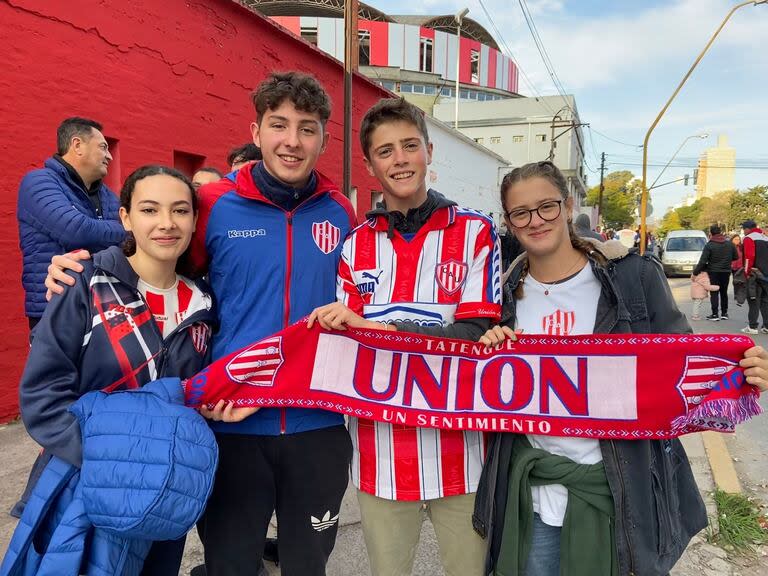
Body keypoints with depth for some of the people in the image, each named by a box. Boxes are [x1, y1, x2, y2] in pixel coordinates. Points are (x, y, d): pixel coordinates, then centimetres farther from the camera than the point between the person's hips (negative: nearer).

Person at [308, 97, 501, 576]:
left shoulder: (475, 232, -2)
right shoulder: (355, 247, 5)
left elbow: (474, 335, -13)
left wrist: (372, 327, -22)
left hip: (458, 450, -2)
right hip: (381, 454, 2)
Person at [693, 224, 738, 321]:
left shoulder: (709, 245, -12)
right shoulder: (730, 244, 2)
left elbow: (702, 261, -15)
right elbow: (736, 257, 9)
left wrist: (695, 272, -9)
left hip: (714, 272, -4)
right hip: (726, 272, 4)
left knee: (714, 293, 0)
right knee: (724, 292, 14)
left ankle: (715, 314, -3)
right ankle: (724, 313, 18)